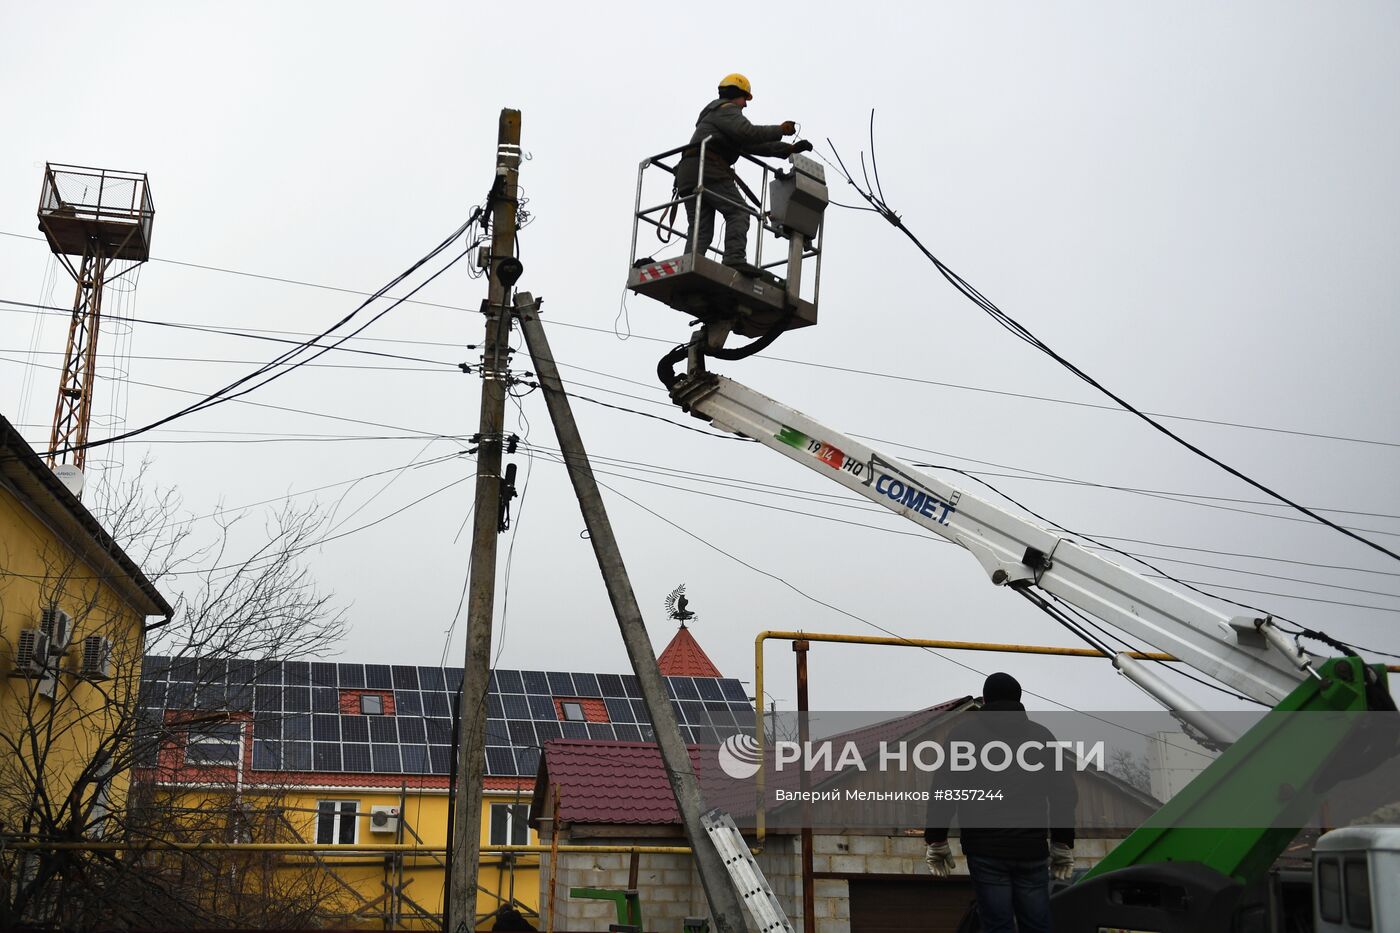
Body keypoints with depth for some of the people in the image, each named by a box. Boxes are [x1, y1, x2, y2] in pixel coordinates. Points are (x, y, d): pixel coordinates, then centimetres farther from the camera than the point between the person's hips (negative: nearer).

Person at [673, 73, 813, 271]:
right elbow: (748, 133, -13)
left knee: (700, 228, -1)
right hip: (708, 168, -9)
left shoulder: (714, 114, 38)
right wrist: (780, 130, -2)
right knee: (738, 212, -10)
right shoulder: (726, 109, 7)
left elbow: (753, 145, 33)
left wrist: (788, 149, 26)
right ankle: (734, 258, -27)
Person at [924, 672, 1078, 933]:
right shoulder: (1041, 735, 14)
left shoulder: (965, 733, 6)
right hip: (1031, 850, 2)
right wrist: (1063, 848, 18)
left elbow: (943, 791, -2)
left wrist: (936, 843, 4)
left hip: (986, 850, -2)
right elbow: (1065, 794, 12)